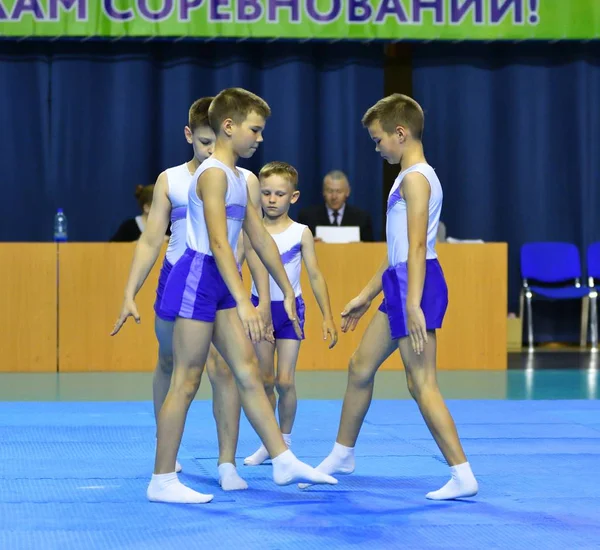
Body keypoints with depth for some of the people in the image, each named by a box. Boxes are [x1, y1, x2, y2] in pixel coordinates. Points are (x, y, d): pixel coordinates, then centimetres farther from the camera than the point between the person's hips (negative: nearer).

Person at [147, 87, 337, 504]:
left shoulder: (237, 178, 14)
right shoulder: (214, 173, -16)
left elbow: (260, 238, 20)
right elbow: (218, 242, -25)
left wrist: (288, 292, 22)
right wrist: (244, 302, -32)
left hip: (222, 282, 9)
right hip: (199, 279, -9)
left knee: (249, 372, 9)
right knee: (187, 382, -5)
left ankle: (284, 461, 12)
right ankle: (162, 481, 1)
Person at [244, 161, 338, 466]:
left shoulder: (301, 233, -4)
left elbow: (315, 275, 0)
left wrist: (327, 317, -2)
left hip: (290, 308, -1)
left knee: (285, 381, -5)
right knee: (265, 381, 7)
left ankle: (285, 442, 13)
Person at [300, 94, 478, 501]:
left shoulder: (415, 177, -13)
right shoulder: (410, 177, 18)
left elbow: (417, 245, -21)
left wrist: (413, 305, -27)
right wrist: (366, 295, 25)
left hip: (417, 284, -10)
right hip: (399, 283, 10)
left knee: (421, 383, -10)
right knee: (361, 367, 18)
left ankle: (463, 476, -7)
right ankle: (343, 455, 33)